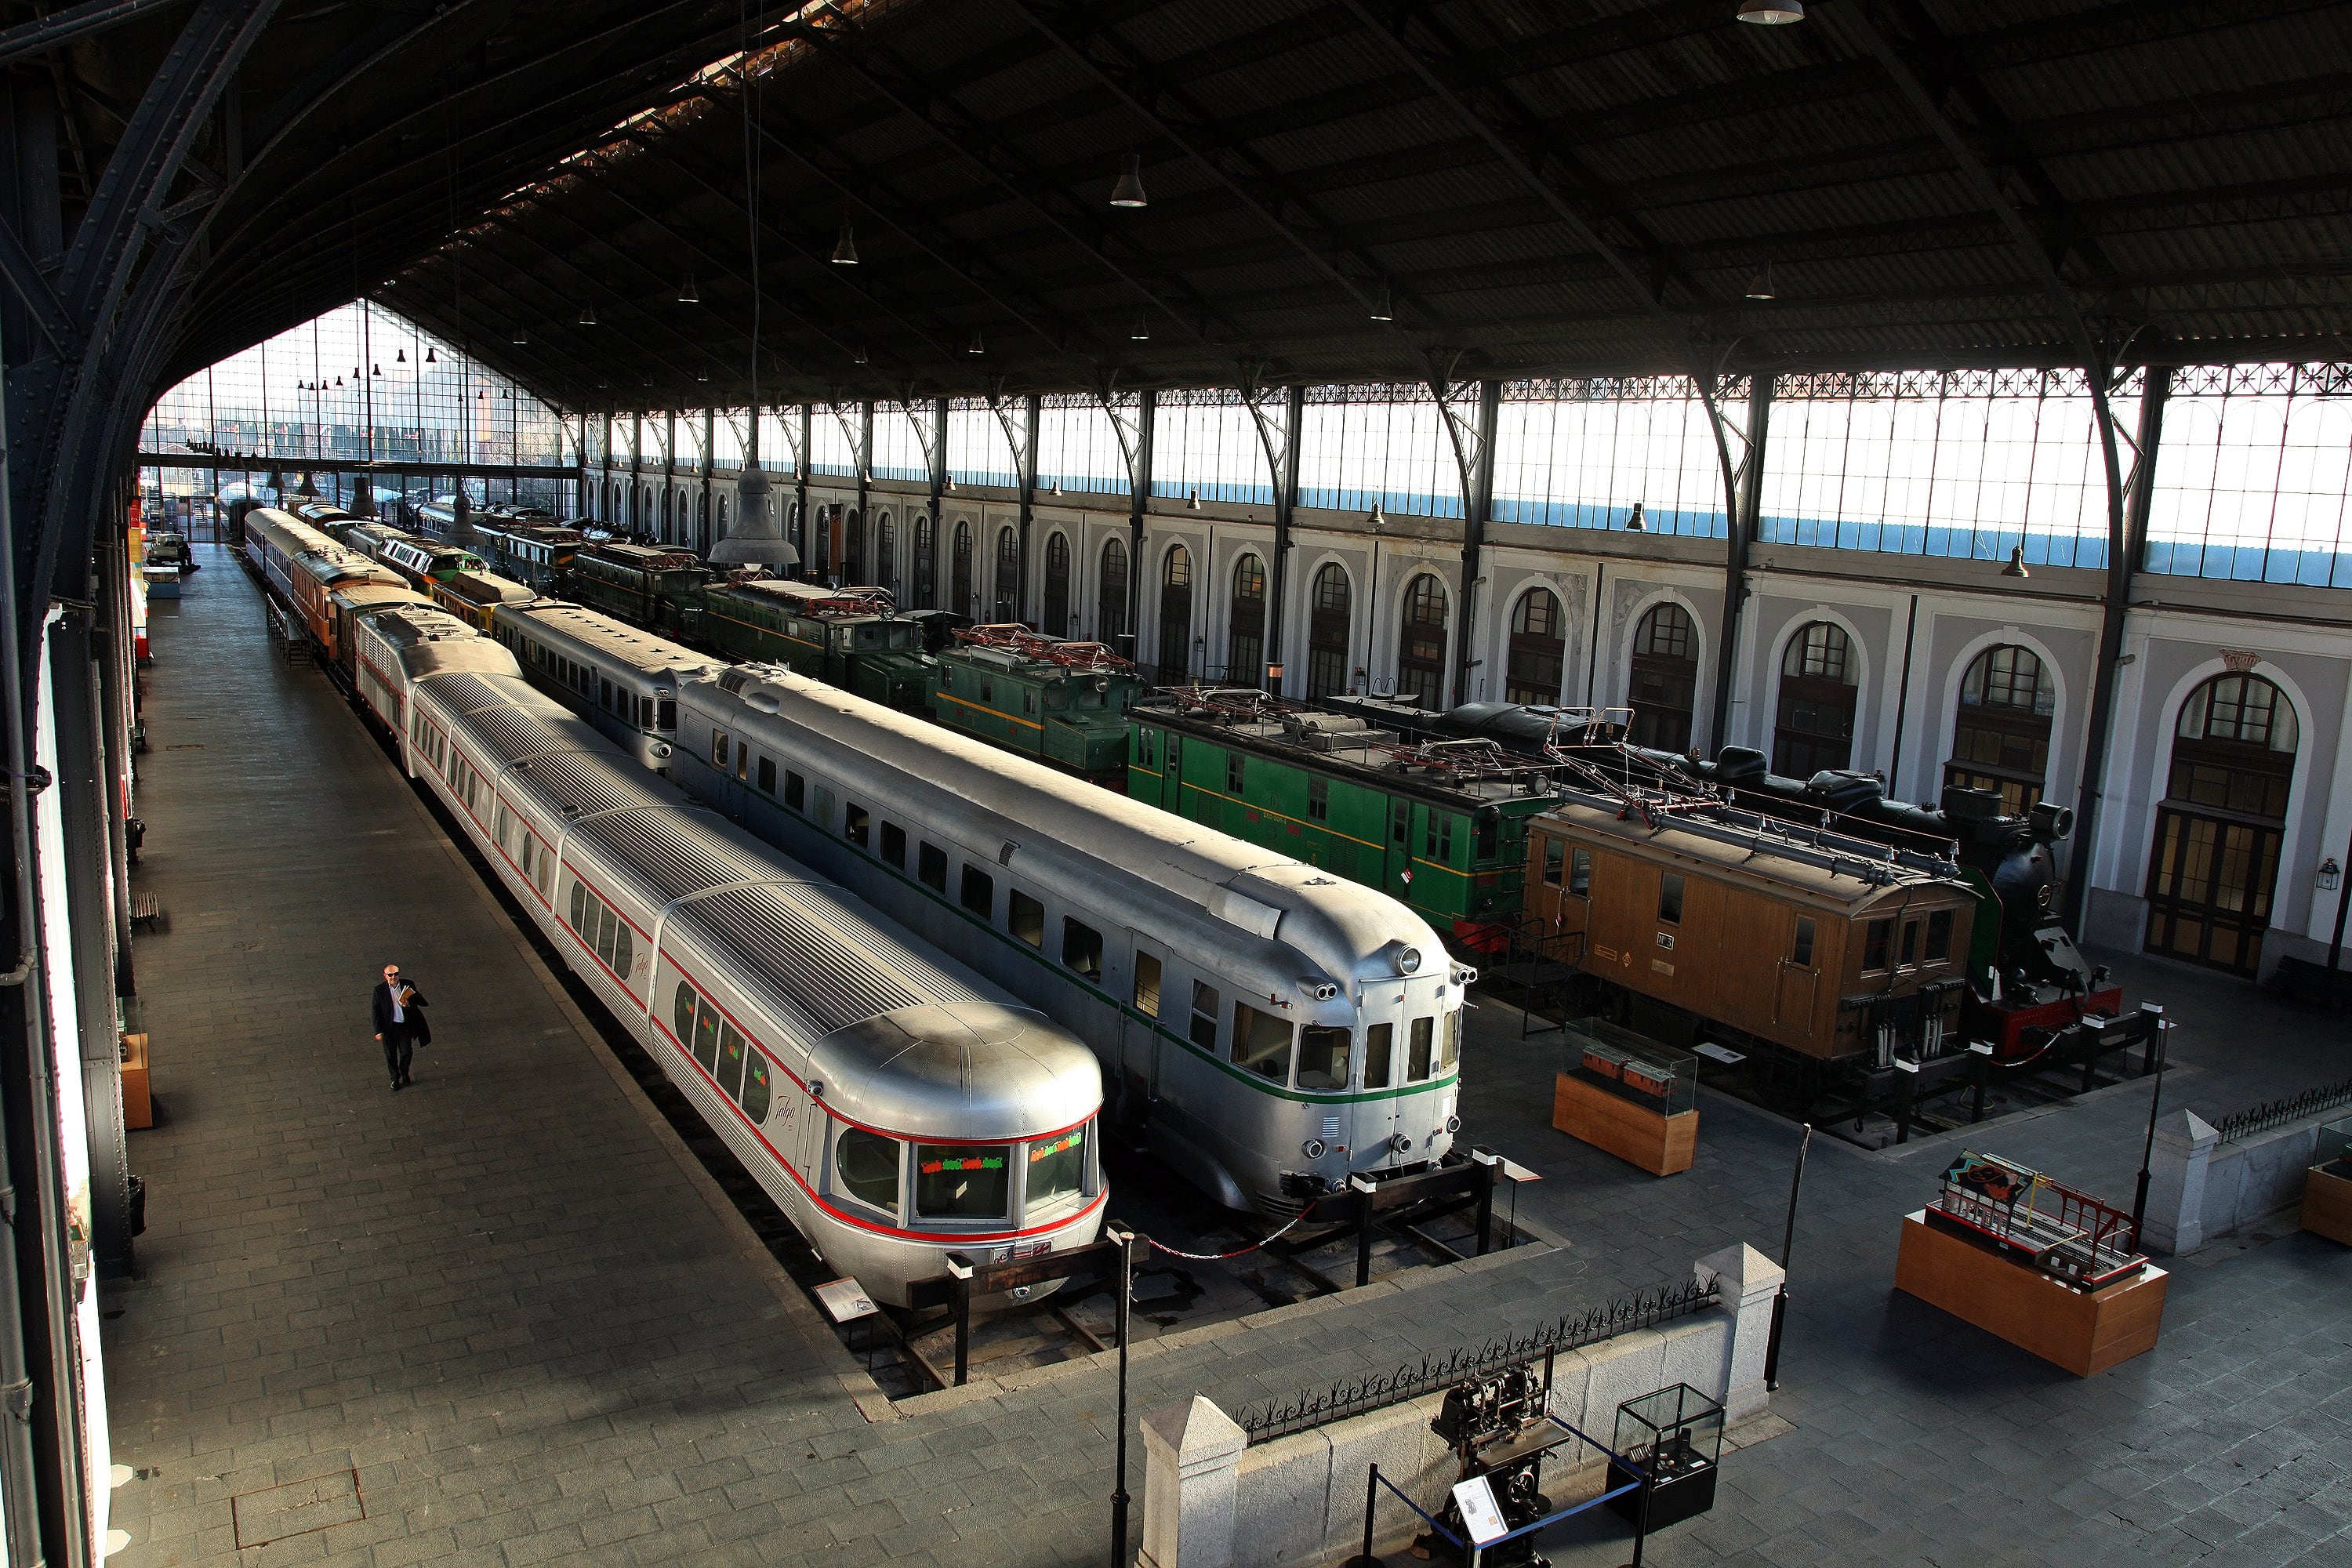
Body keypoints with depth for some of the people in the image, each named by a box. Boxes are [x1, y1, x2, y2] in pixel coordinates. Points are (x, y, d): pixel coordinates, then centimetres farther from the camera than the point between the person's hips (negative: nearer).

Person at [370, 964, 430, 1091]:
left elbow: (422, 1001, -5)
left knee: (406, 1052, 15)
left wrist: (409, 1003, -26)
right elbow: (376, 1011, -7)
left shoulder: (408, 986, -8)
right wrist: (378, 1031, -11)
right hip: (389, 1027, -1)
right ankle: (395, 1079, 34)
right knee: (391, 1055, 14)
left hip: (406, 1027, 1)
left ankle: (405, 1073, 42)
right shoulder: (380, 990, -11)